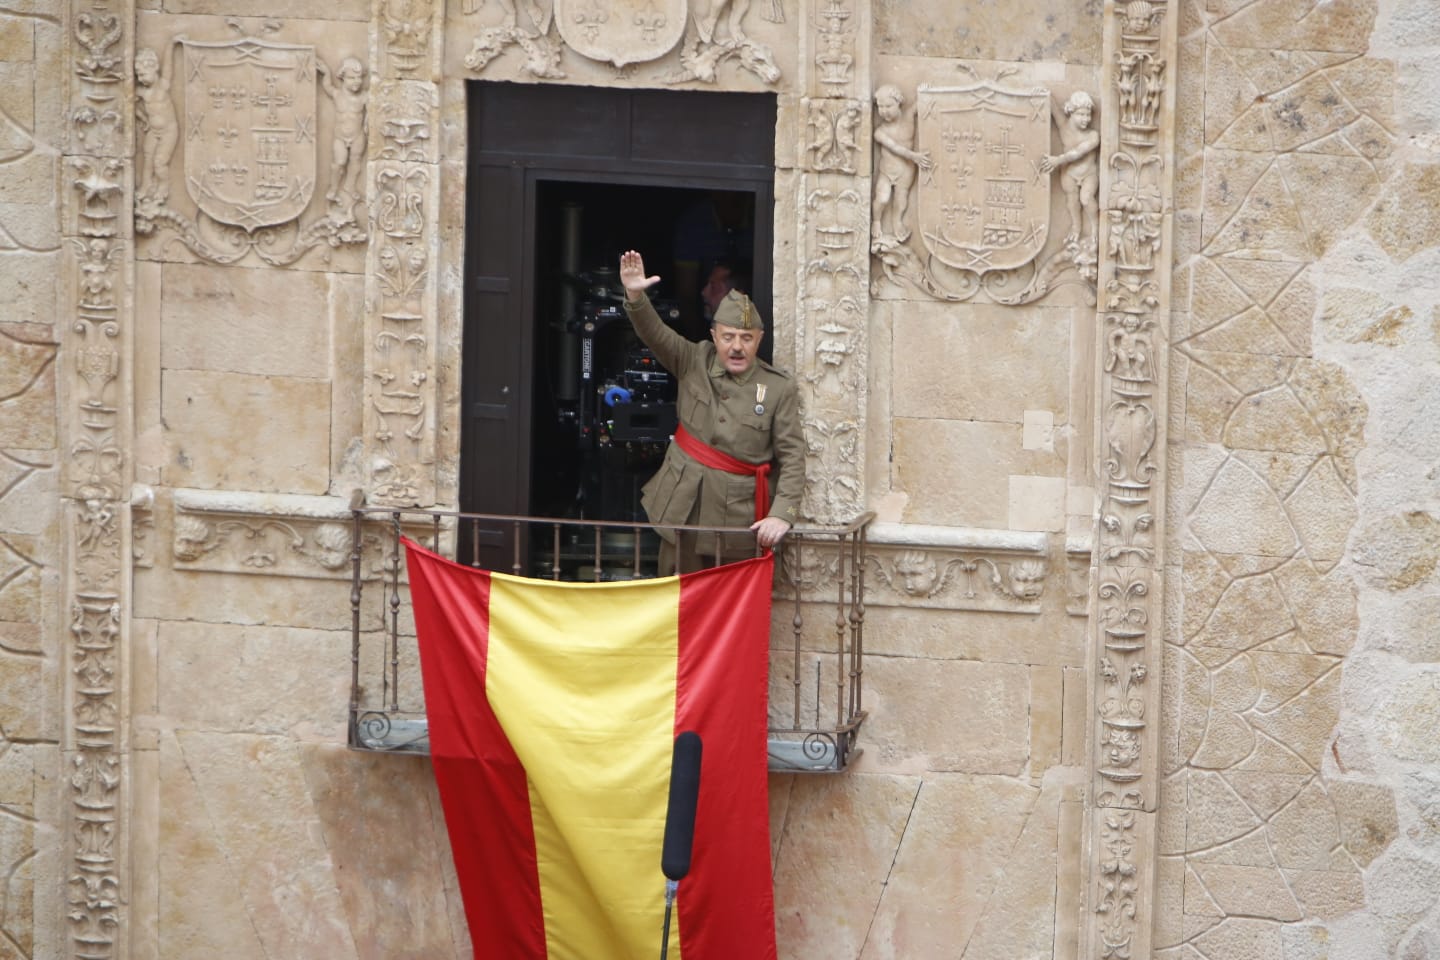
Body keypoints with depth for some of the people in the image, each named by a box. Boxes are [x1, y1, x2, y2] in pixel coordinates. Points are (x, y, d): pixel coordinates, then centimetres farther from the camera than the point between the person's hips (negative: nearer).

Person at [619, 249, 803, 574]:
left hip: (739, 517, -2)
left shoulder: (780, 389, -2)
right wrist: (634, 295, -26)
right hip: (683, 507, 2)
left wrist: (782, 514, -18)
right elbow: (655, 333, -5)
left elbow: (792, 457, -6)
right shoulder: (695, 362, 7)